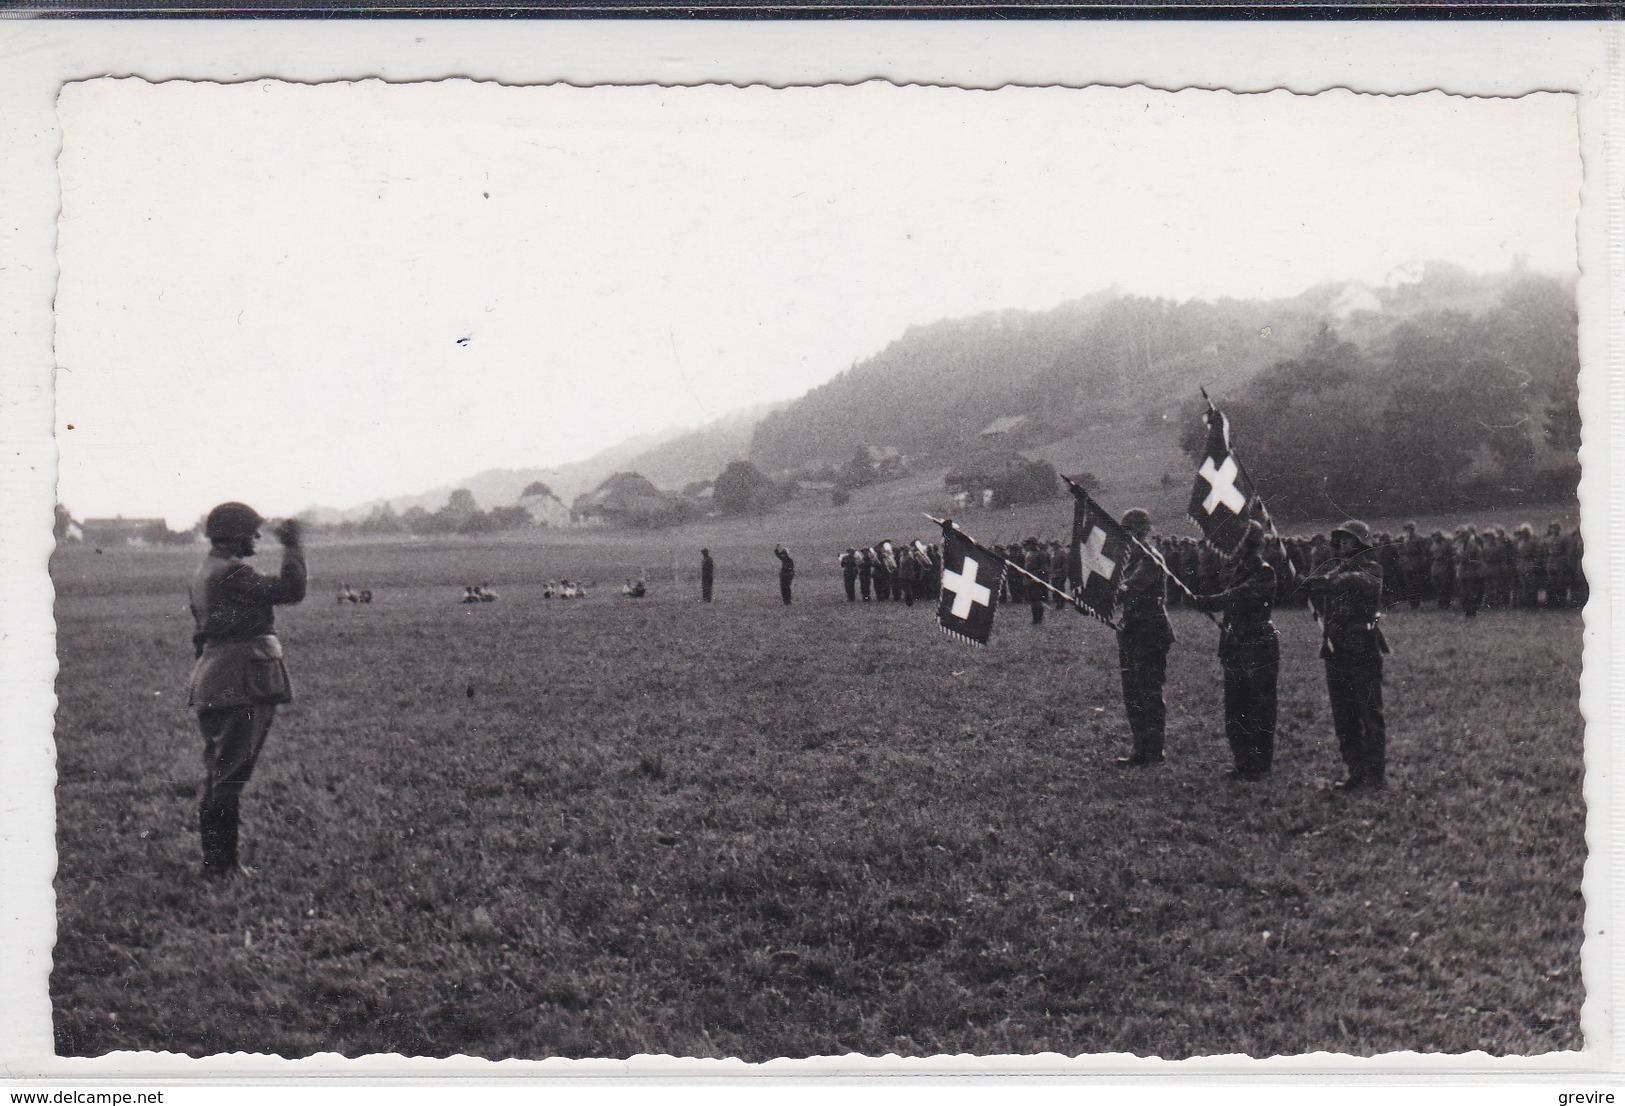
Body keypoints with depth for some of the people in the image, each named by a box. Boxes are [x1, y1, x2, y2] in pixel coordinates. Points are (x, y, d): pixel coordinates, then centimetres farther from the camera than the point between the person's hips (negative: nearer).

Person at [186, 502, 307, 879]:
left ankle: (218, 861, 22)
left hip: (214, 686, 11)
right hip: (239, 686, -11)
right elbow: (290, 590, -22)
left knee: (221, 775, 15)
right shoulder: (230, 573, -17)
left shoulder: (206, 572, 16)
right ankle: (220, 864, -3)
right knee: (229, 775, -7)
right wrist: (294, 547, -11)